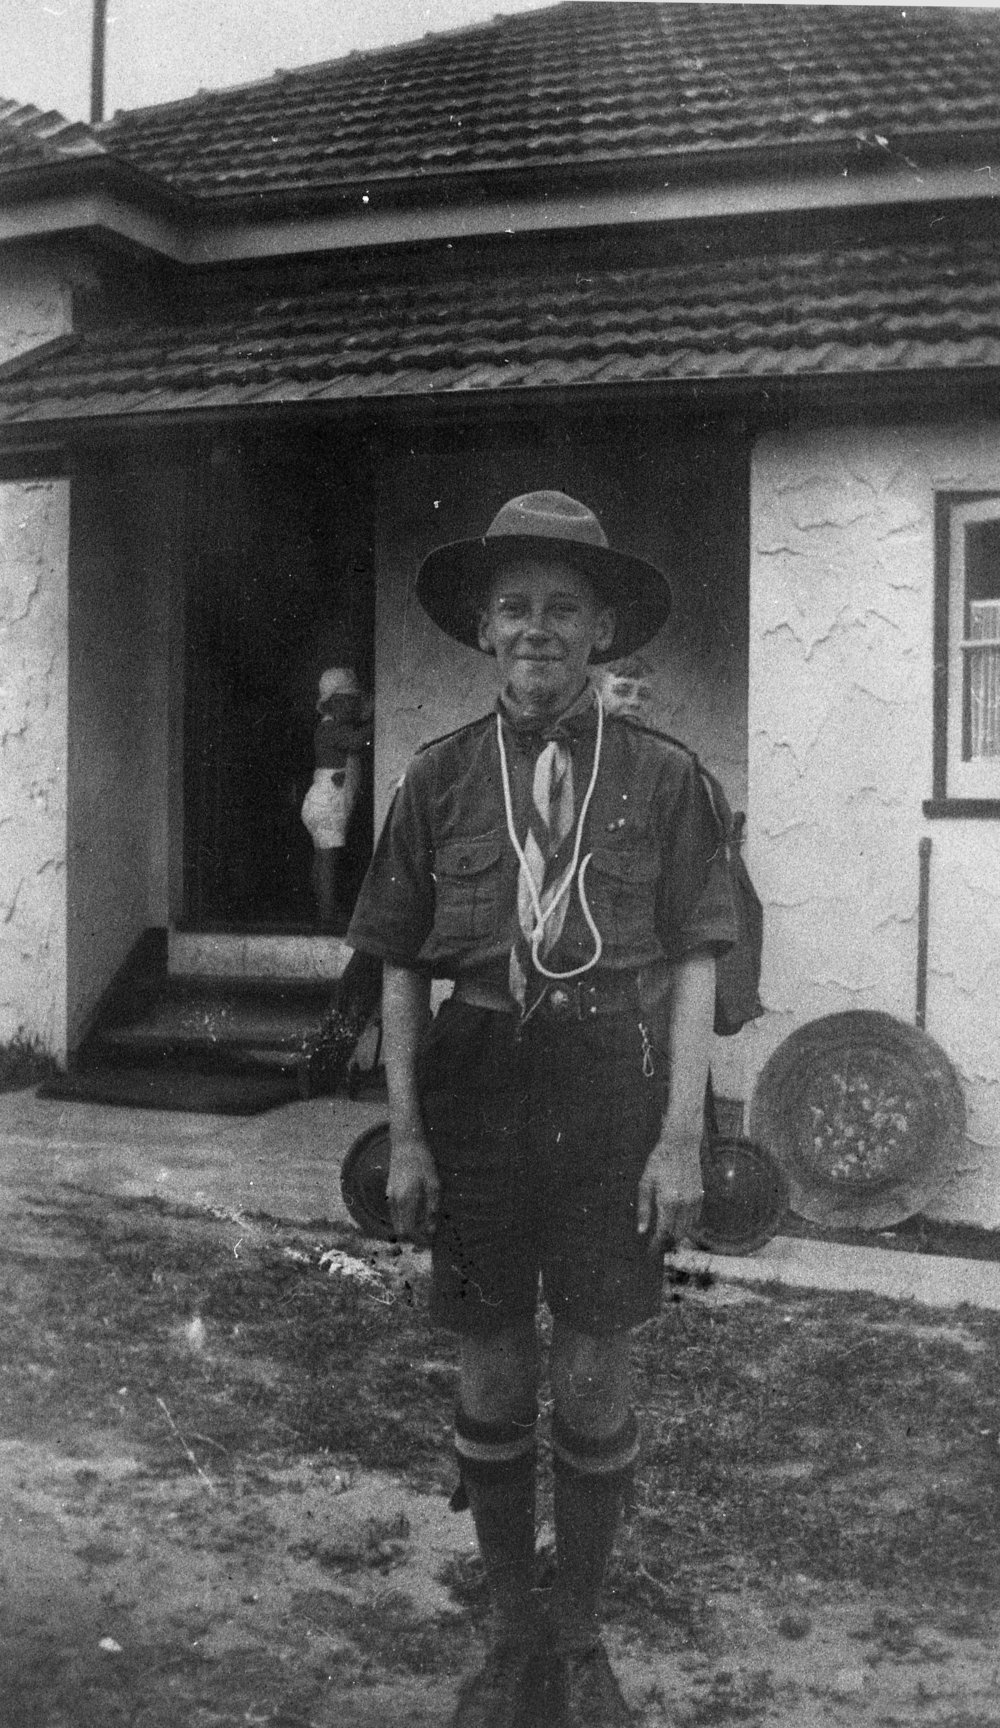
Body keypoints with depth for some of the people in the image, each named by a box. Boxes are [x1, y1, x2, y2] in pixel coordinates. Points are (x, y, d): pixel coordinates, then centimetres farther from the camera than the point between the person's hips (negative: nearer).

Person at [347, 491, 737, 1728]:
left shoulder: (659, 777, -3)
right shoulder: (440, 777, 1)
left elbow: (696, 963, -1)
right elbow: (401, 967, 4)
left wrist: (683, 1132, -6)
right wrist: (406, 1133, 0)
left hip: (607, 1083, -1)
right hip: (476, 1080, 1)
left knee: (593, 1383, 9)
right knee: (491, 1378, 12)